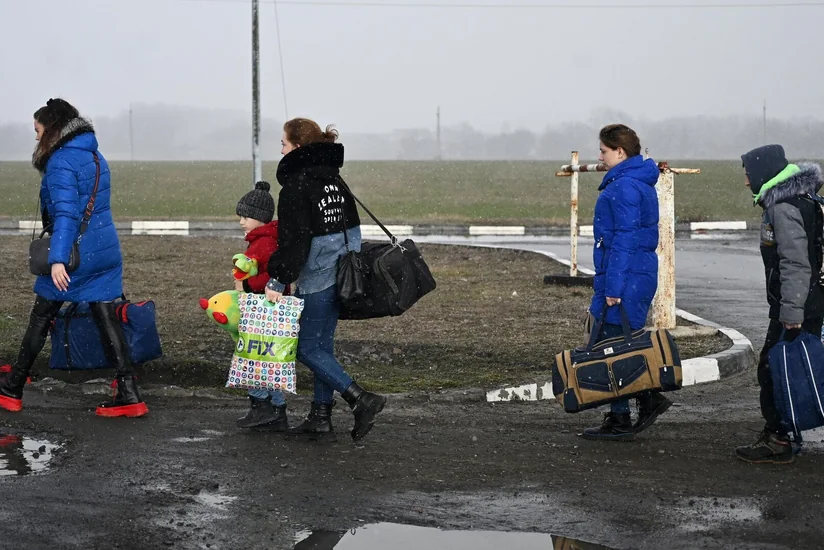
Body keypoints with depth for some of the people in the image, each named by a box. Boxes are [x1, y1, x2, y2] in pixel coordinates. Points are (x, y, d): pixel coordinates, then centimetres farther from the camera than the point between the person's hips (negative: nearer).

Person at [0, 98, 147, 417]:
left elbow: (65, 212, -22)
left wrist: (57, 259, -27)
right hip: (106, 250, 7)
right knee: (106, 319, 5)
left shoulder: (61, 161, -13)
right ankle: (129, 395, -1)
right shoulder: (96, 157, 14)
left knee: (41, 318, 7)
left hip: (76, 252, -7)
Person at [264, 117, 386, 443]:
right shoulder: (333, 176, 13)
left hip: (317, 278, -9)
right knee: (322, 345, 13)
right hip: (342, 270, 9)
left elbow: (293, 240, -20)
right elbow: (350, 224, 18)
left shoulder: (297, 184, -14)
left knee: (307, 348, -1)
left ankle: (361, 400, -11)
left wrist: (277, 281, -18)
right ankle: (320, 421, 15)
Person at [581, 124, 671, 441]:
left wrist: (612, 287, -21)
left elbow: (624, 240, -20)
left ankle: (619, 421, 2)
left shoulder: (625, 187, -16)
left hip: (625, 278, -10)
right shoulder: (639, 183, 16)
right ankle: (649, 399, 15)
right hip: (640, 275, 10)